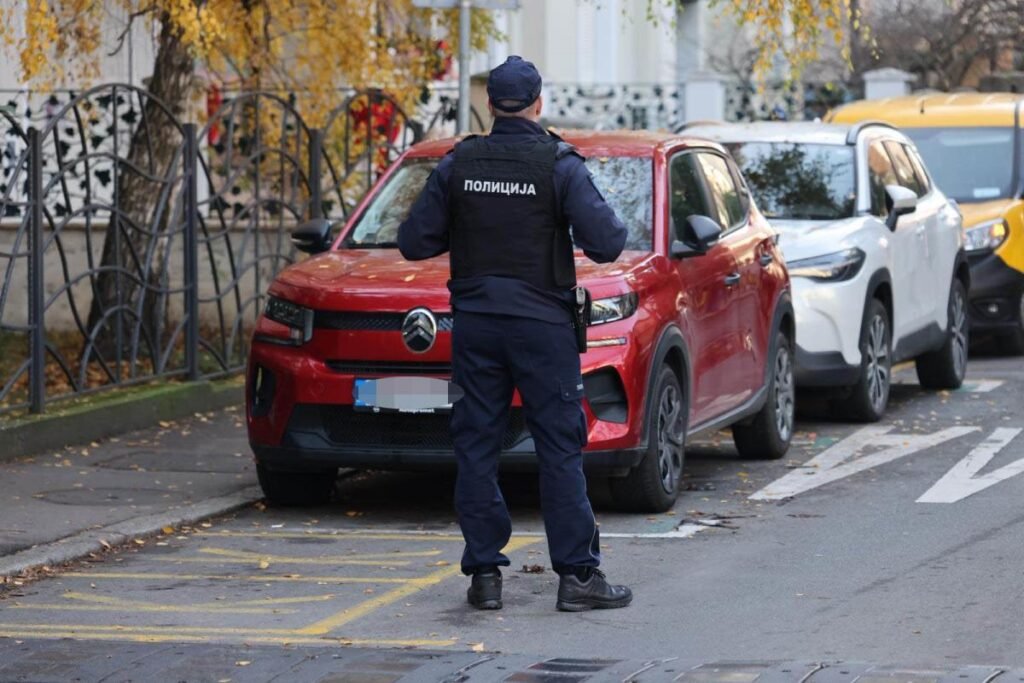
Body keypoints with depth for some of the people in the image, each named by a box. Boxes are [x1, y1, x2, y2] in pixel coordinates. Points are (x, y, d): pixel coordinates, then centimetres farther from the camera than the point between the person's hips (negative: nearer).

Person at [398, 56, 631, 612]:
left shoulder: (457, 164, 1)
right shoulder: (559, 165, -7)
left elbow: (414, 242, 2)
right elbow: (606, 243, -13)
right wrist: (604, 225, 9)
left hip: (475, 323, 3)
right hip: (541, 322, -3)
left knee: (476, 448, 7)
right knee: (559, 449, 1)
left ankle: (484, 574, 5)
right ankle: (577, 575, 0)